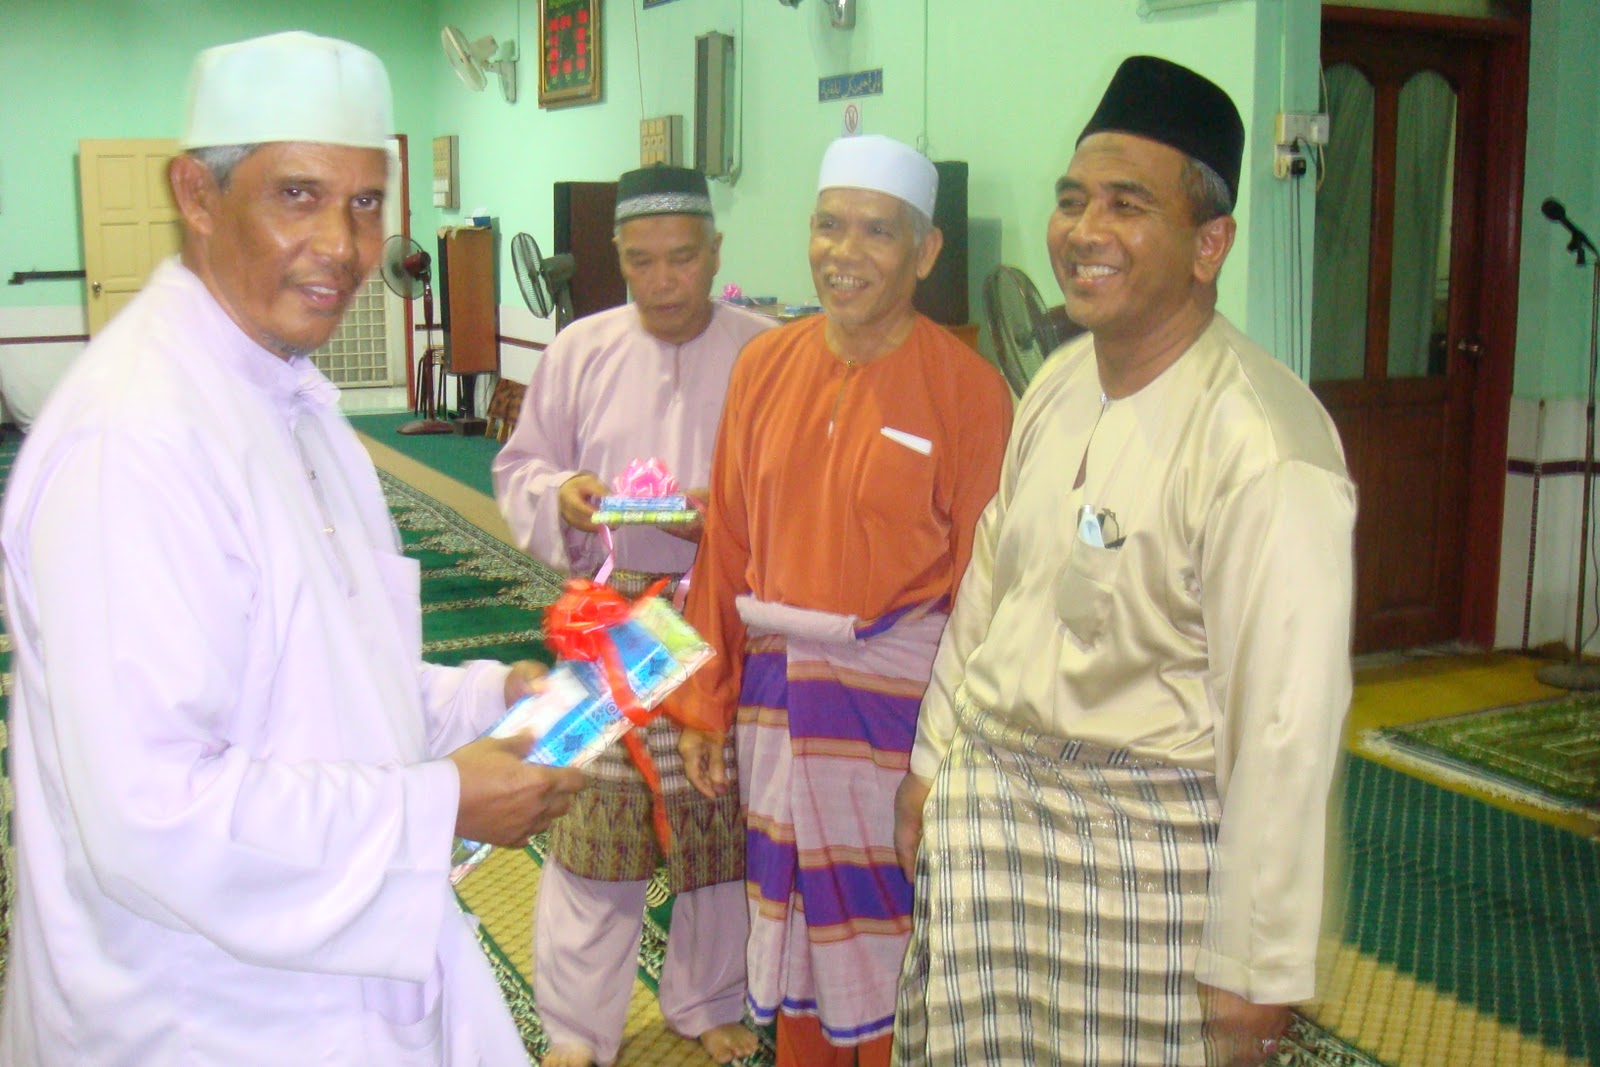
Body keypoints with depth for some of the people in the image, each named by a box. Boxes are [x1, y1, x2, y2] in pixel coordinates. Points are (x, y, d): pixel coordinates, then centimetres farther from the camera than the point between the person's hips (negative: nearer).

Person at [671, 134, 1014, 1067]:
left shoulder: (968, 388, -11)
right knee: (790, 913, 19)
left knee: (887, 935, 9)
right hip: (776, 685, 5)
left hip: (894, 698, -4)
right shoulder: (766, 366, 3)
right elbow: (727, 546, 6)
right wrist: (706, 708, 7)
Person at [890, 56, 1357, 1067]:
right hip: (987, 796, 6)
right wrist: (935, 757, 18)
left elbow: (1284, 726, -20)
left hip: (1148, 843, -6)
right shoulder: (1058, 383, 2)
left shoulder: (1262, 448, -21)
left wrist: (1254, 971, -15)